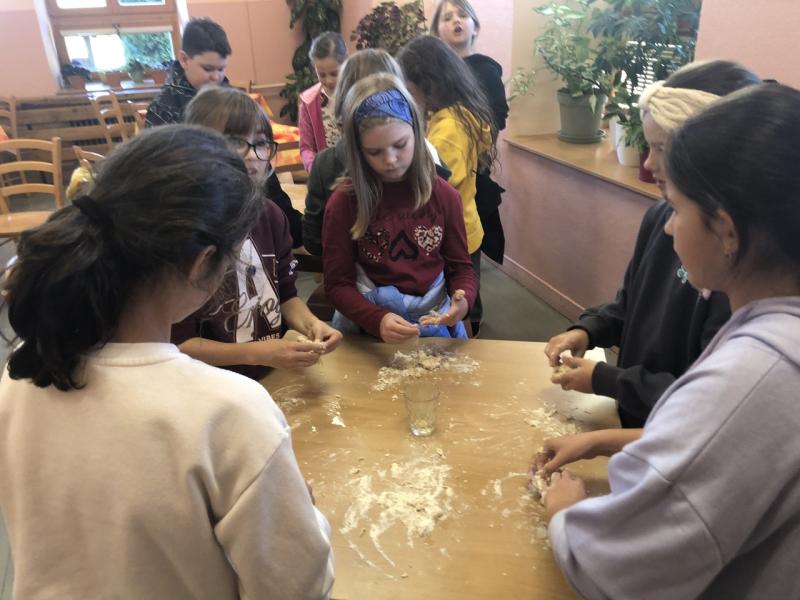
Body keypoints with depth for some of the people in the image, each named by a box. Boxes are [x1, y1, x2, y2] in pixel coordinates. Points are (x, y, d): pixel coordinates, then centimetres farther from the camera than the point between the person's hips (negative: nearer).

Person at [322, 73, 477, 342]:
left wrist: (463, 298, -14)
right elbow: (338, 283, -5)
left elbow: (460, 266, 7)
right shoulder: (343, 203, -7)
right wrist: (378, 320, -22)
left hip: (435, 323, 1)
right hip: (367, 331, 0)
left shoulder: (443, 195, 0)